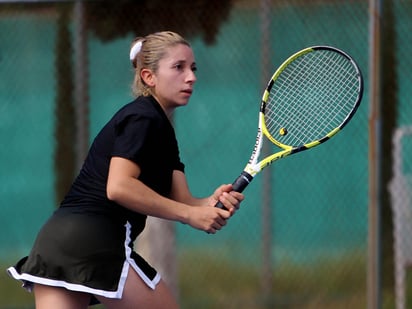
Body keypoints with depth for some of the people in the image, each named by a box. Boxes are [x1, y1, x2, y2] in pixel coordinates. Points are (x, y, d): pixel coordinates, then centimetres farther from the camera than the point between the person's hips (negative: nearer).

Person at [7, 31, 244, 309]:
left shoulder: (163, 131, 23)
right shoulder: (142, 118, -6)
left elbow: (182, 202, 14)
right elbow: (118, 186, -19)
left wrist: (214, 203, -8)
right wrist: (189, 213, -18)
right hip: (97, 241, -9)